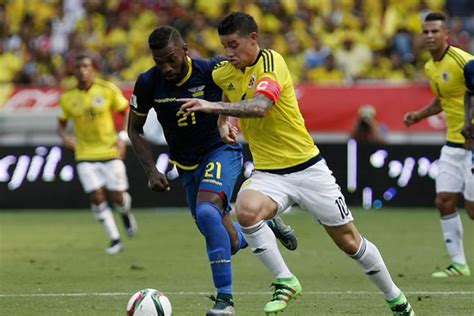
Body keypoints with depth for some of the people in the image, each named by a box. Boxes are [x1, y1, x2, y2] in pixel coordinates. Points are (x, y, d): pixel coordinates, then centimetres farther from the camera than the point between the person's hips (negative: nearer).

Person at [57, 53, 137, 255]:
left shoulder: (108, 90, -7)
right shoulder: (68, 98, -2)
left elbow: (126, 111, 3)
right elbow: (61, 124, 10)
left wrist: (123, 137, -9)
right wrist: (65, 136, -12)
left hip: (110, 152, -1)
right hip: (85, 155, 1)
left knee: (117, 196, -2)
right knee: (96, 197, -8)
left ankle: (126, 214, 36)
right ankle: (115, 240, 4)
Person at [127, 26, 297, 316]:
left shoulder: (211, 70, -19)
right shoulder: (148, 84, -10)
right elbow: (135, 130, 4)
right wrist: (151, 171, -7)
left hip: (221, 151, -4)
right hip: (188, 166, 4)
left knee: (206, 212, -33)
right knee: (229, 243, 5)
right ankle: (266, 225, 40)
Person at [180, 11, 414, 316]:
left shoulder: (271, 62, -17)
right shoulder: (223, 73, 2)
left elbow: (259, 107, -35)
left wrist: (215, 106, -43)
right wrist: (222, 122, 11)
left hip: (307, 167, -4)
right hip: (268, 173, 4)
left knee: (349, 241, 5)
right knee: (246, 210, -31)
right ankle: (285, 281, -15)